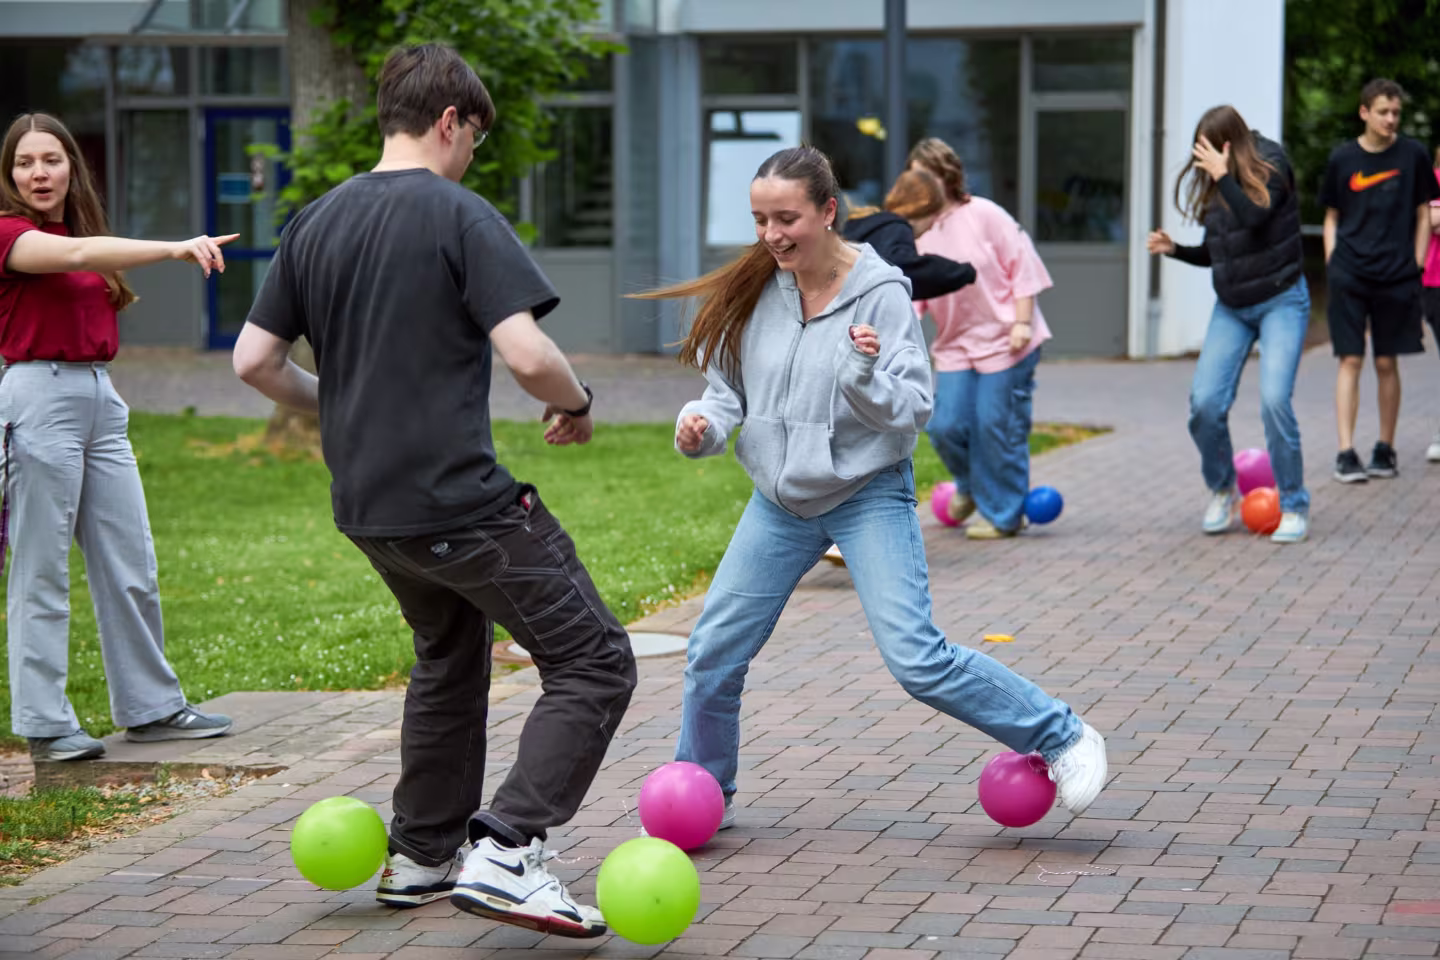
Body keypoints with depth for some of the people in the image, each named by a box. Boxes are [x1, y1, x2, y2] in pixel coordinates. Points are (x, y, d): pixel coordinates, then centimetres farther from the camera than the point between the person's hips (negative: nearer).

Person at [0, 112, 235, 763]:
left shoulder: (81, 229, 18)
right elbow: (75, 254, -25)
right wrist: (175, 248, -35)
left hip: (101, 397, 8)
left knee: (131, 567, 10)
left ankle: (151, 707, 19)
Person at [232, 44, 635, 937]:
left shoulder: (315, 222, 9)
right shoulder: (461, 216, -11)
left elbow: (255, 359, 10)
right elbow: (527, 354, -20)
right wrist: (577, 403, 0)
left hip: (367, 506, 8)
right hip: (460, 502, -8)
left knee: (449, 657, 29)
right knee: (595, 663, -2)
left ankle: (421, 855, 34)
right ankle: (506, 851, -15)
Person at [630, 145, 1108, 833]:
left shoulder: (881, 294, -16)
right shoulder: (753, 292, -4)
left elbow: (912, 413, -16)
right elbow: (728, 387, 6)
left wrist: (865, 378, -36)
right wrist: (702, 425, -16)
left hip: (868, 497, -5)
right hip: (780, 500, 5)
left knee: (917, 659, -15)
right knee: (713, 653, 5)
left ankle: (1062, 739, 0)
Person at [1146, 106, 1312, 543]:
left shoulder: (1271, 168, -10)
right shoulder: (1213, 187, 5)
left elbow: (1254, 217, -28)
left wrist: (1223, 176, -28)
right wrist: (1174, 249, 1)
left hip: (1280, 302, -5)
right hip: (1231, 307, 5)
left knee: (1274, 400, -19)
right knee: (1205, 401, -10)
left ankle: (1294, 507, -5)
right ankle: (1223, 491, 14)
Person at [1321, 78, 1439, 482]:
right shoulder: (1342, 158, 3)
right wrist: (1332, 263, 3)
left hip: (1396, 278, 0)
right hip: (1349, 276, 0)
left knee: (1387, 363, 6)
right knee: (1350, 361, -5)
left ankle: (1385, 449, 17)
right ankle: (1345, 454, -5)